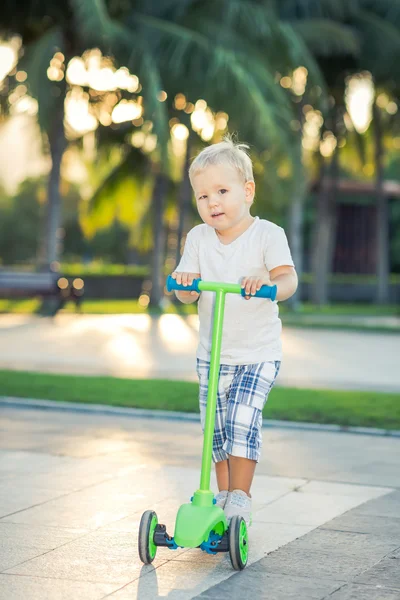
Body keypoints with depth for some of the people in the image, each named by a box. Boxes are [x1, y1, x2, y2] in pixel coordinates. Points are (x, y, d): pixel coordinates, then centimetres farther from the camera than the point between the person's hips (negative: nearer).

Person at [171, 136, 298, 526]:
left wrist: (268, 283, -42)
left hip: (258, 354, -4)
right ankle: (224, 494, 27)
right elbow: (189, 295, -2)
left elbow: (289, 279, -20)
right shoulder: (198, 238, 2)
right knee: (216, 429, 9)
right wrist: (184, 283, -25)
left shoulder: (266, 234, -9)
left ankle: (240, 497, -4)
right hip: (211, 356, 4)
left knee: (242, 422, -17)